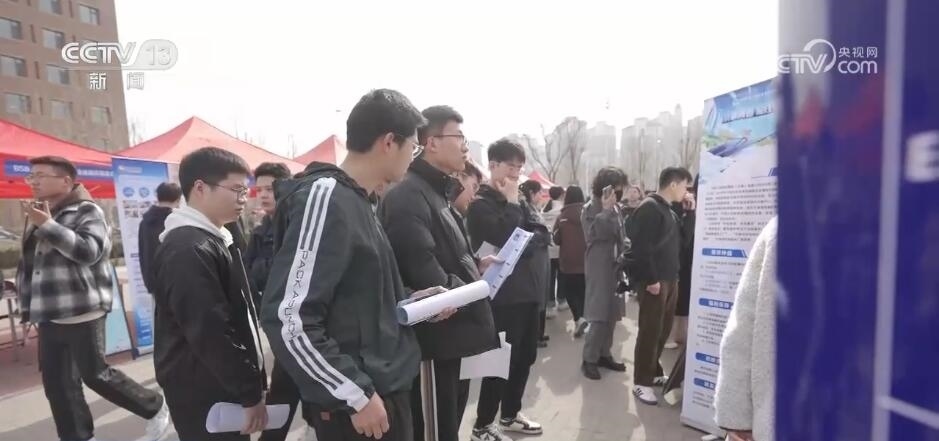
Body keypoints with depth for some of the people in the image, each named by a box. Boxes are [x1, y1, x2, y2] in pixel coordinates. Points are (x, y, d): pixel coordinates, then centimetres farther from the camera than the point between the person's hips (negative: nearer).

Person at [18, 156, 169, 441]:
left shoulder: (86, 211, -6)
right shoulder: (38, 213, 15)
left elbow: (89, 251, -22)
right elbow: (30, 262, 23)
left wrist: (47, 225, -23)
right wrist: (28, 305, 18)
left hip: (80, 310, -7)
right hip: (49, 314, 7)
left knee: (95, 374, -3)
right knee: (56, 383, 9)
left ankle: (156, 409, 14)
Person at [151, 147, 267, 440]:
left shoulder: (213, 239, 9)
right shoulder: (189, 249, -22)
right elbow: (210, 332, -26)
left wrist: (252, 378, 16)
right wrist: (249, 393, -18)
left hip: (222, 387, 9)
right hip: (205, 395, -9)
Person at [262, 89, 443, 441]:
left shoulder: (356, 200, 8)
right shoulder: (325, 197, -19)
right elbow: (289, 319, -24)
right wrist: (356, 393, -19)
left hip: (387, 386, 9)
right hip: (357, 403, -9)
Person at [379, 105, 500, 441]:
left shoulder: (439, 192, 15)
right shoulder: (408, 195, -19)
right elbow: (425, 274, -27)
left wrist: (475, 265, 2)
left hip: (450, 335, 10)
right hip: (432, 339, -10)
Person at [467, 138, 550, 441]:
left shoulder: (520, 201, 15)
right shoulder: (481, 203, -8)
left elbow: (543, 236, 5)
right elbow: (506, 238, -21)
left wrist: (526, 241, -14)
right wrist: (511, 204, -12)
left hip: (529, 291, 8)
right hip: (505, 295, -8)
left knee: (525, 356, 15)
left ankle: (510, 415, 32)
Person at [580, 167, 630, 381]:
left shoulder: (615, 208, 13)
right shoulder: (591, 209, -8)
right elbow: (596, 233, -22)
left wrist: (627, 249, 4)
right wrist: (606, 209, -23)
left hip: (615, 267, 7)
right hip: (600, 269, -7)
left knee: (612, 315, 12)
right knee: (599, 316, -6)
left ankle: (604, 354, 24)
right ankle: (589, 359, 5)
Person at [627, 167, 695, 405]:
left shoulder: (668, 210, 17)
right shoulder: (649, 208, -12)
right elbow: (642, 247, -20)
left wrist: (691, 211, 9)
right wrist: (651, 279, -21)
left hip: (670, 279, 9)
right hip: (654, 281, -9)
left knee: (663, 329, 15)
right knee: (650, 331, -3)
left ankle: (654, 371, 29)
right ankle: (642, 382, 7)